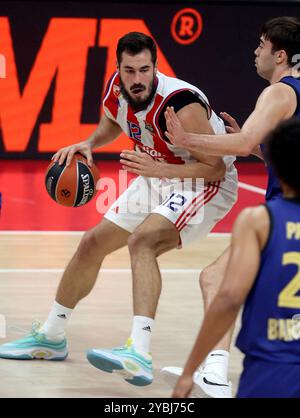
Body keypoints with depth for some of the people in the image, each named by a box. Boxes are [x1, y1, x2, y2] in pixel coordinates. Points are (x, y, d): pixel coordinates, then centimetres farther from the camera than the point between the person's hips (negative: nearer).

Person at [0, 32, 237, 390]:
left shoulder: (181, 105, -32)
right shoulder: (116, 90, -10)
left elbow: (217, 168, -28)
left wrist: (157, 168, -37)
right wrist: (88, 144, -5)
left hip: (206, 184, -8)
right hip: (158, 178, 9)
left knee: (142, 241, -33)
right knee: (93, 244, 12)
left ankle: (139, 354, -44)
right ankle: (51, 337, 31)